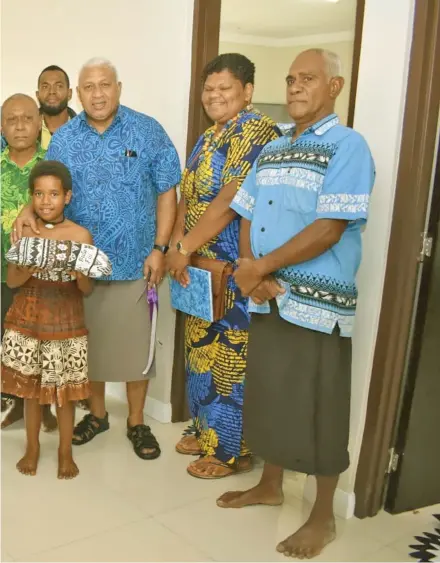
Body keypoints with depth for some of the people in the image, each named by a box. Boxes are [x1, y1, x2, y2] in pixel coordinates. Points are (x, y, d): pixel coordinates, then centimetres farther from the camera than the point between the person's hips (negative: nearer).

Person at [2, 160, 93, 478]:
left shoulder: (81, 235, -7)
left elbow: (87, 290, -4)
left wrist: (78, 270, -25)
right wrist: (31, 269, -23)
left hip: (66, 325, -1)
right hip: (27, 322, 1)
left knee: (65, 391, 8)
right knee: (30, 388, 13)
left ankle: (66, 452, 27)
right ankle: (32, 448, 32)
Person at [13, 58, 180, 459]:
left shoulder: (148, 132, -3)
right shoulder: (63, 139, 4)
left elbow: (167, 192, -2)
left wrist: (159, 248, -8)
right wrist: (30, 211, -17)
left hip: (134, 262, -2)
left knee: (135, 344, 7)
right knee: (88, 343, 14)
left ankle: (137, 422, 24)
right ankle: (96, 413, 33)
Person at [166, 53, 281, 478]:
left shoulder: (256, 132, -14)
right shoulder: (207, 139, 16)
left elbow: (232, 200, -22)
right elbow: (187, 198, 12)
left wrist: (184, 248, -19)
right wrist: (177, 246, -3)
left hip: (236, 270, -9)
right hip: (201, 268, 9)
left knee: (230, 358, 0)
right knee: (202, 350, 17)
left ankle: (233, 449, 15)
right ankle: (207, 430, 33)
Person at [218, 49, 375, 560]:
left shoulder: (348, 146, -10)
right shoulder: (271, 150, 14)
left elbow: (328, 230, -19)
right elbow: (247, 216, 12)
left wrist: (261, 267, -14)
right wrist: (249, 269, -7)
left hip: (318, 302, -7)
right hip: (268, 298, 7)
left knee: (317, 409, 3)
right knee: (269, 395, 17)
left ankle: (322, 517, 20)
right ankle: (270, 486, 37)